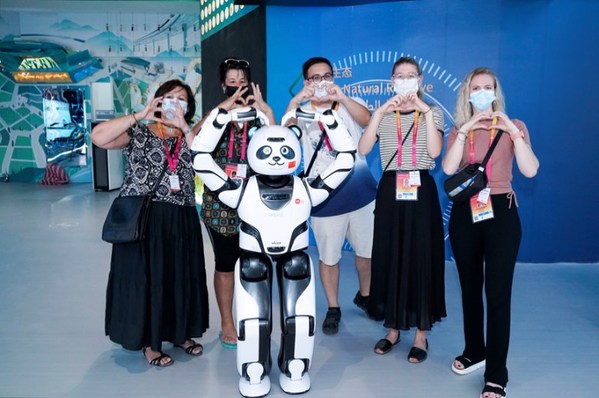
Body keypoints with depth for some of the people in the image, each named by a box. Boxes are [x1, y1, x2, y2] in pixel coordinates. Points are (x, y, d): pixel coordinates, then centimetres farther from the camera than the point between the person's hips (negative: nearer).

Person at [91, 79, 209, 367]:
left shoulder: (189, 137, 11)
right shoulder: (138, 133, 1)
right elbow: (99, 137, -16)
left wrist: (184, 127, -11)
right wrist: (139, 116, -13)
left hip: (181, 221, 4)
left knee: (180, 277, 11)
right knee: (145, 277, 2)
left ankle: (179, 333, 29)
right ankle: (150, 342, 18)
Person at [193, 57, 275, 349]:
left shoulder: (258, 118, 5)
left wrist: (266, 111, -20)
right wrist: (222, 109, -25)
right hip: (221, 203, -1)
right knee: (225, 263, 6)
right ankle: (227, 324, 21)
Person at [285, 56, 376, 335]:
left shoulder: (349, 104, 3)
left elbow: (367, 120, -19)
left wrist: (341, 97, -34)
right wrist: (296, 100, -31)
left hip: (361, 192, 1)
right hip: (325, 198, -1)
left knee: (367, 250, 14)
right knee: (328, 257, 8)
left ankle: (364, 296, 39)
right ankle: (333, 309, 27)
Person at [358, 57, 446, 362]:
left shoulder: (432, 113, 6)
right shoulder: (383, 114, 9)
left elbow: (435, 151, -12)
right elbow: (362, 149, -9)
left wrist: (426, 111, -15)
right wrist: (380, 112, -14)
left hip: (421, 191, -1)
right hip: (390, 191, 2)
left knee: (421, 259, 0)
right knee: (389, 258, 5)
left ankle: (421, 334, 13)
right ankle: (393, 329, 21)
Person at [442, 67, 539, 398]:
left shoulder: (512, 127, 3)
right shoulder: (459, 130, 8)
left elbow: (530, 170, -13)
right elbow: (448, 168, -11)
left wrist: (513, 131, -18)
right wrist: (465, 129, -17)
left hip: (500, 212, -3)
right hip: (465, 213, 3)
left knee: (498, 293, -5)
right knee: (470, 288, 13)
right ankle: (475, 351, 32)